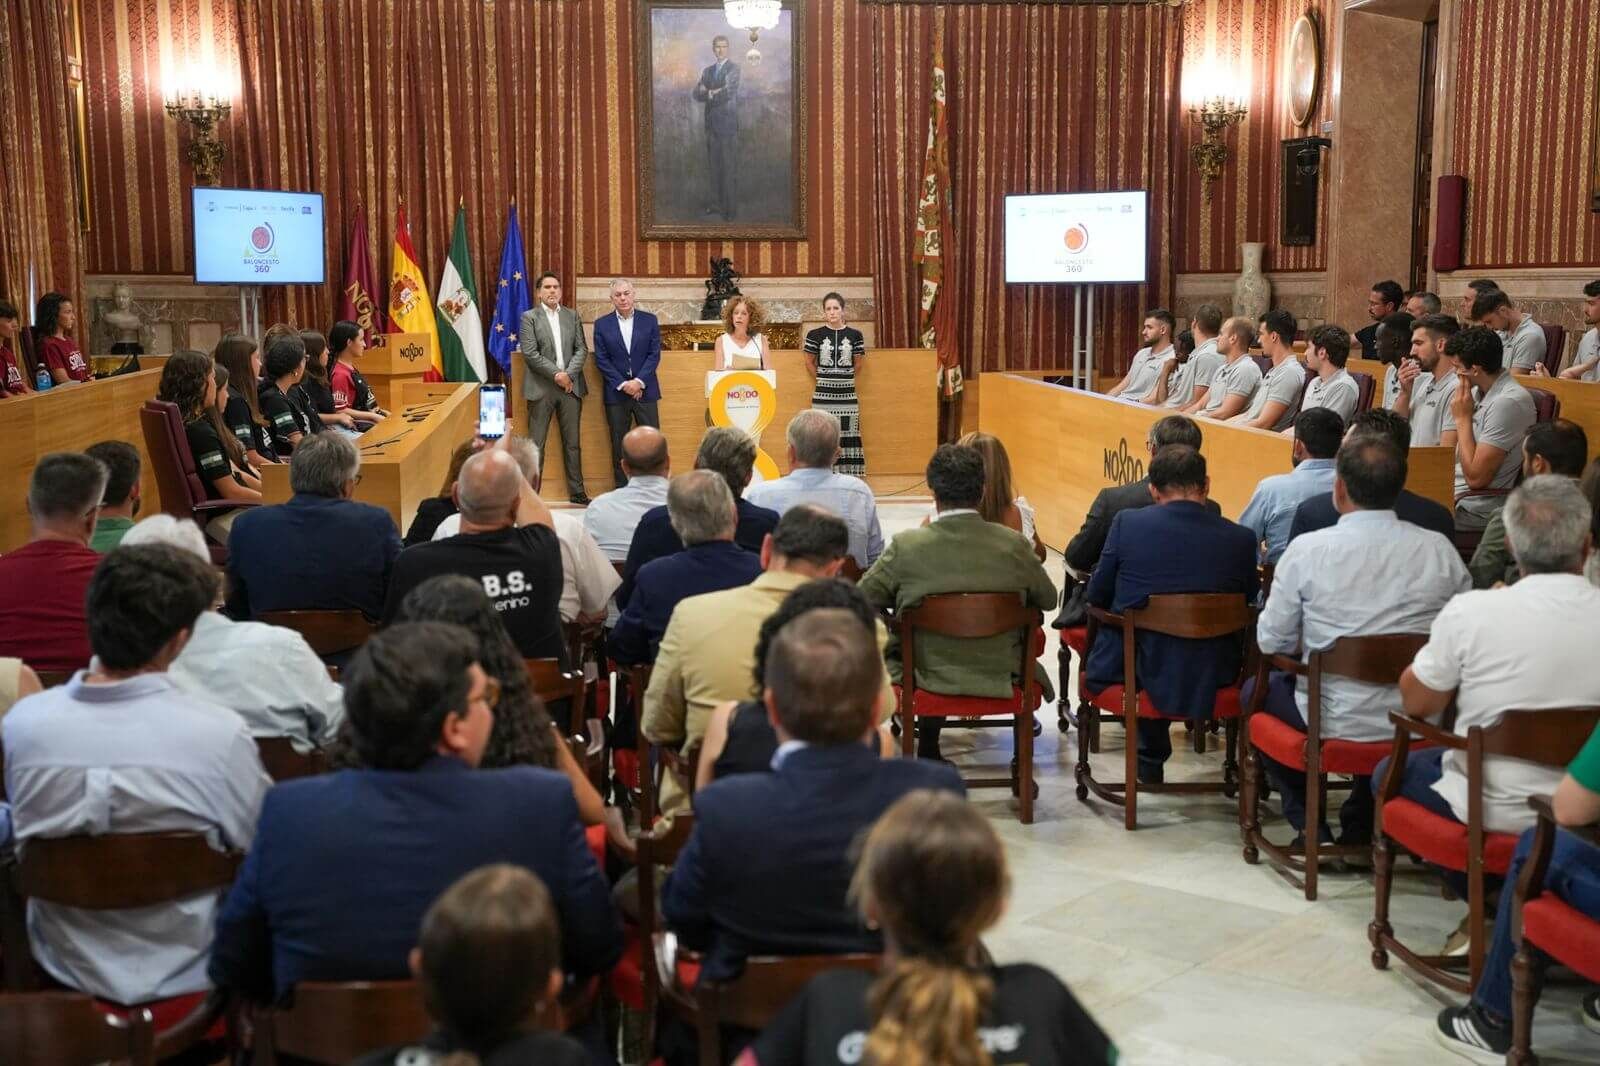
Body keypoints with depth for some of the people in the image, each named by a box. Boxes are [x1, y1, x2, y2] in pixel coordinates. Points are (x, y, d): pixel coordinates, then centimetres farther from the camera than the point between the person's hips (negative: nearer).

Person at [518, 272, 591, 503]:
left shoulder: (572, 316, 12)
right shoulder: (529, 317, 1)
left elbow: (582, 349, 6)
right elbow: (530, 354, -8)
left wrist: (568, 374, -10)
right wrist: (556, 375, -13)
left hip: (570, 386, 4)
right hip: (541, 388, -3)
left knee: (573, 443, 9)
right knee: (536, 445, -2)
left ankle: (577, 492, 16)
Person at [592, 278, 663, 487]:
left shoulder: (649, 320, 5)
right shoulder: (602, 324, 5)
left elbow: (654, 355, 0)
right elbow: (601, 360, -1)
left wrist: (639, 381, -11)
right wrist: (622, 384, -10)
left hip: (644, 390, 0)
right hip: (616, 392, 0)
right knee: (619, 445, 4)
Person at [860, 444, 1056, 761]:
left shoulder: (906, 545, -16)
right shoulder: (1015, 545, -12)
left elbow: (862, 599, -2)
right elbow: (1048, 600, 5)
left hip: (926, 678, -1)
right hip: (1000, 680, 1)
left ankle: (928, 745, 37)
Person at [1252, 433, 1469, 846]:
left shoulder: (1308, 550, -13)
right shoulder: (1439, 549, -6)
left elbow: (1271, 642, -6)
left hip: (1338, 723, -3)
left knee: (1256, 688, 26)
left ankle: (1308, 825, 24)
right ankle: (1358, 830, 38)